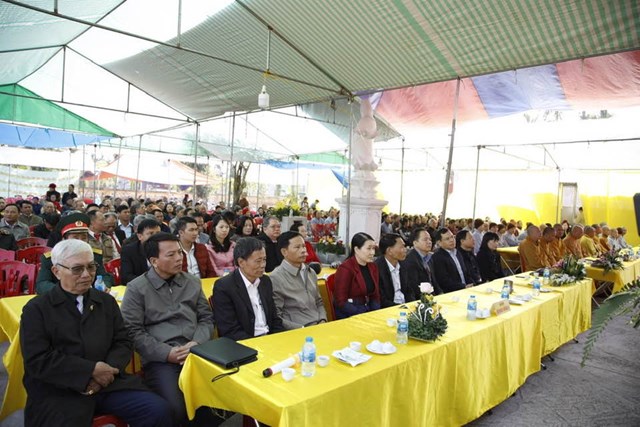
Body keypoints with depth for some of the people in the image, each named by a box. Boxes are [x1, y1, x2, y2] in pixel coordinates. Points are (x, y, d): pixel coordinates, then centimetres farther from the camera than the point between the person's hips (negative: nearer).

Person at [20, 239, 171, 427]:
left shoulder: (106, 301, 15)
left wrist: (106, 371, -10)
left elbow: (123, 342, 11)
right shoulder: (36, 309, 3)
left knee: (158, 410, -17)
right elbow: (37, 360, -7)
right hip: (59, 391, -3)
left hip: (106, 382, 3)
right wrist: (91, 370, -14)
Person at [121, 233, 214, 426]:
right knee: (176, 409, -27)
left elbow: (206, 318, 13)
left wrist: (197, 343, -7)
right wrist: (167, 353, -12)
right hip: (160, 358, -3)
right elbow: (133, 331, -3)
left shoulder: (192, 282, 14)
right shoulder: (136, 288, 2)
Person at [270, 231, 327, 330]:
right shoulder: (276, 278, -9)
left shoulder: (311, 272, 13)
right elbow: (276, 318, -9)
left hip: (319, 326, 6)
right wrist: (302, 329, -15)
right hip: (298, 331, -6)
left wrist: (323, 321, 3)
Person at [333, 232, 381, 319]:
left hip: (368, 309, 6)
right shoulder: (345, 269, -13)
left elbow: (375, 295, 11)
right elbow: (341, 302, -14)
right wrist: (363, 315, -21)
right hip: (348, 315, -6)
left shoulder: (373, 266, 6)